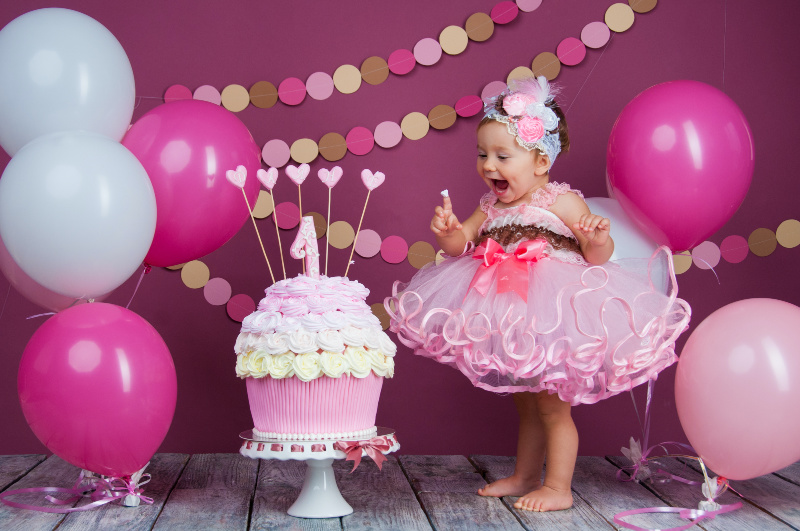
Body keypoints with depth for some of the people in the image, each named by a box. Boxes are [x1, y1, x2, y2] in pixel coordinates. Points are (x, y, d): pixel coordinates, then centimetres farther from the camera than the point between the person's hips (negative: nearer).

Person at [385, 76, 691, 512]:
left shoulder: (563, 202, -12)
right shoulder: (490, 207, 8)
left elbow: (598, 257, -11)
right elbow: (461, 243, 3)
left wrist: (598, 239, -33)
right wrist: (446, 230, -18)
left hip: (551, 320, -7)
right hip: (510, 323, 7)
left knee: (552, 406, 2)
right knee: (525, 405, 21)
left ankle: (558, 488, 14)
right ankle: (524, 477, 35)